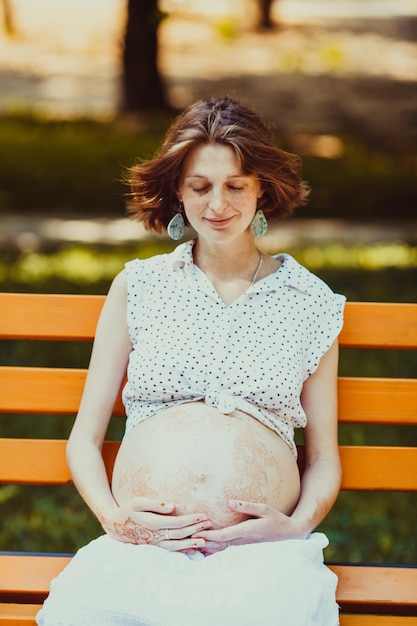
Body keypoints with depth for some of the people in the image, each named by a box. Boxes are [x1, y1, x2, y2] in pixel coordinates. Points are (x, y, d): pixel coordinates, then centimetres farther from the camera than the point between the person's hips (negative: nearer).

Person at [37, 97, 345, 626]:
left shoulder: (310, 302, 17)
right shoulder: (138, 285, 19)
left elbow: (324, 456, 21)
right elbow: (84, 436, 18)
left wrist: (299, 524, -1)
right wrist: (112, 516, -2)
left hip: (261, 552, 0)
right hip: (140, 544, 1)